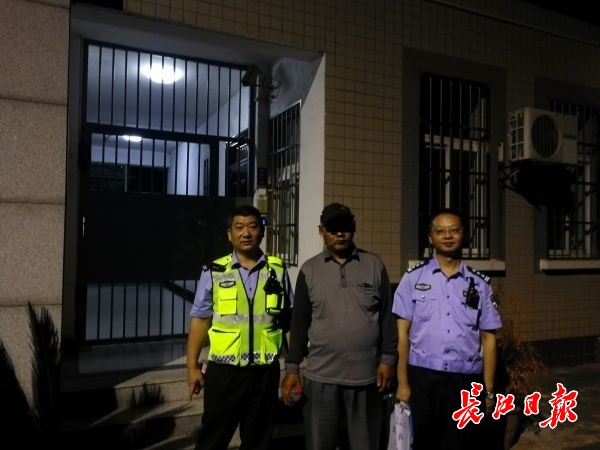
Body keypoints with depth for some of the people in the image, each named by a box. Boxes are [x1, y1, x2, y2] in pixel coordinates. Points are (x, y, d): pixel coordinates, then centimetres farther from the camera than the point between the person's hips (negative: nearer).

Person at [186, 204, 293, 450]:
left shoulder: (277, 270, 2)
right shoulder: (214, 272, -3)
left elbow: (290, 319, 7)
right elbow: (200, 320, 1)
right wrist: (192, 366, -1)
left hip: (265, 371, 2)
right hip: (224, 371, -1)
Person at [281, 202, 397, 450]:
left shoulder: (374, 265, 3)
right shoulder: (309, 269, 2)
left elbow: (387, 316, 4)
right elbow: (299, 322, 4)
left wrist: (387, 358, -1)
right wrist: (292, 367, 2)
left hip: (367, 376, 0)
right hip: (321, 377, 0)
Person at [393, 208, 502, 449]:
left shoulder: (479, 284, 6)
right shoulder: (413, 278, 0)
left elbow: (488, 338, 6)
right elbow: (402, 333, -1)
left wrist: (489, 390, 3)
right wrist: (402, 383, -5)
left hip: (467, 381, 2)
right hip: (422, 378, -1)